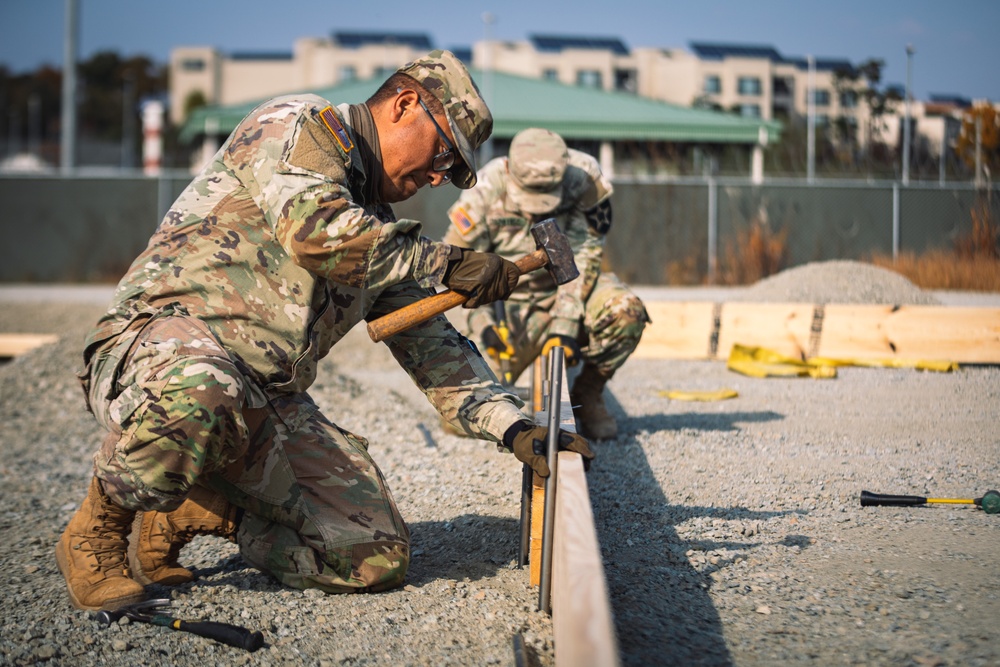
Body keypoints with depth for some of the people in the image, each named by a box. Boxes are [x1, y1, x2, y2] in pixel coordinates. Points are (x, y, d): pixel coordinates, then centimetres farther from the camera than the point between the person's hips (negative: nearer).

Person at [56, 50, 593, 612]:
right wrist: (446, 264, -11)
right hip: (162, 342, -8)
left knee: (377, 559, -8)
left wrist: (516, 429, 9)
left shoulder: (383, 237, 23)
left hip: (270, 406, 8)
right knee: (200, 399, -45)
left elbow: (431, 344, 22)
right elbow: (317, 231, -21)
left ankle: (189, 514, 11)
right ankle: (100, 527, -13)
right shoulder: (301, 124, -1)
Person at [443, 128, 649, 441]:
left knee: (626, 311, -33)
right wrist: (484, 322, -29)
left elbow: (582, 259, -21)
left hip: (570, 291, 1)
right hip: (511, 304, -1)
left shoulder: (585, 179, -22)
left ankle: (587, 395, -6)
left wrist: (565, 326, -30)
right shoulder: (486, 191, -22)